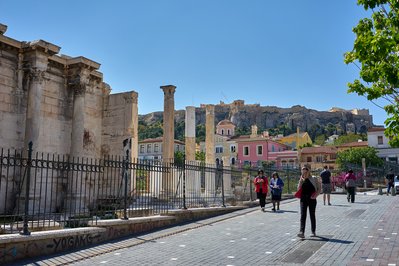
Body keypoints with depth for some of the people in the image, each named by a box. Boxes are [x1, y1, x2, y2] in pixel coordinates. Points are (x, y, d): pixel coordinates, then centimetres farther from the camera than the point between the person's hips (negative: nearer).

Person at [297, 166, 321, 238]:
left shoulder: (314, 179, 0)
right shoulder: (302, 180, 9)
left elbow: (319, 188, 2)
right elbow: (299, 189, 0)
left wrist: (315, 195, -12)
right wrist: (301, 181, -8)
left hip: (312, 199, -2)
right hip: (303, 199, 2)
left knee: (312, 215, 8)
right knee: (303, 215, -8)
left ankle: (313, 232, 21)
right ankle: (302, 232, -15)